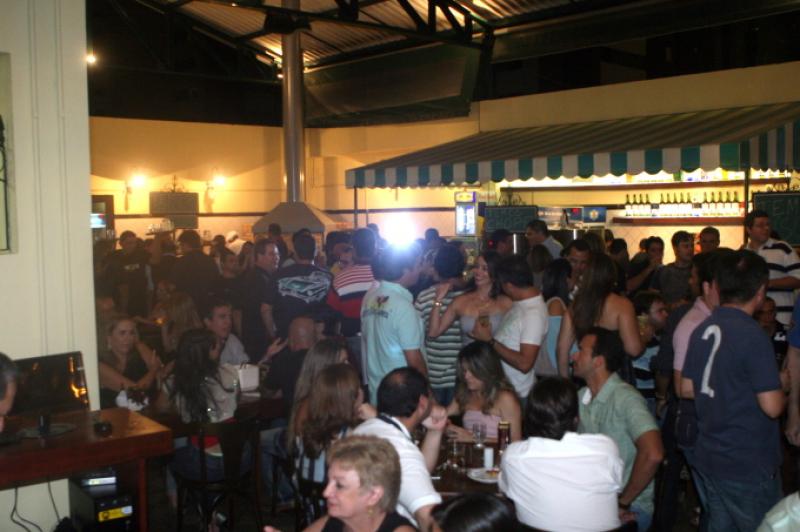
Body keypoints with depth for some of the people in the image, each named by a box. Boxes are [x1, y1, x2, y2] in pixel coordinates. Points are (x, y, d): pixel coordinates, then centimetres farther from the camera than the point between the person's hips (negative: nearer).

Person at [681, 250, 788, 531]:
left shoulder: (702, 330, 3)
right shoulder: (752, 336, -19)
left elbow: (687, 388, 11)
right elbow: (772, 407, -20)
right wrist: (780, 385, 0)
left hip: (709, 457, 7)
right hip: (749, 465, -7)